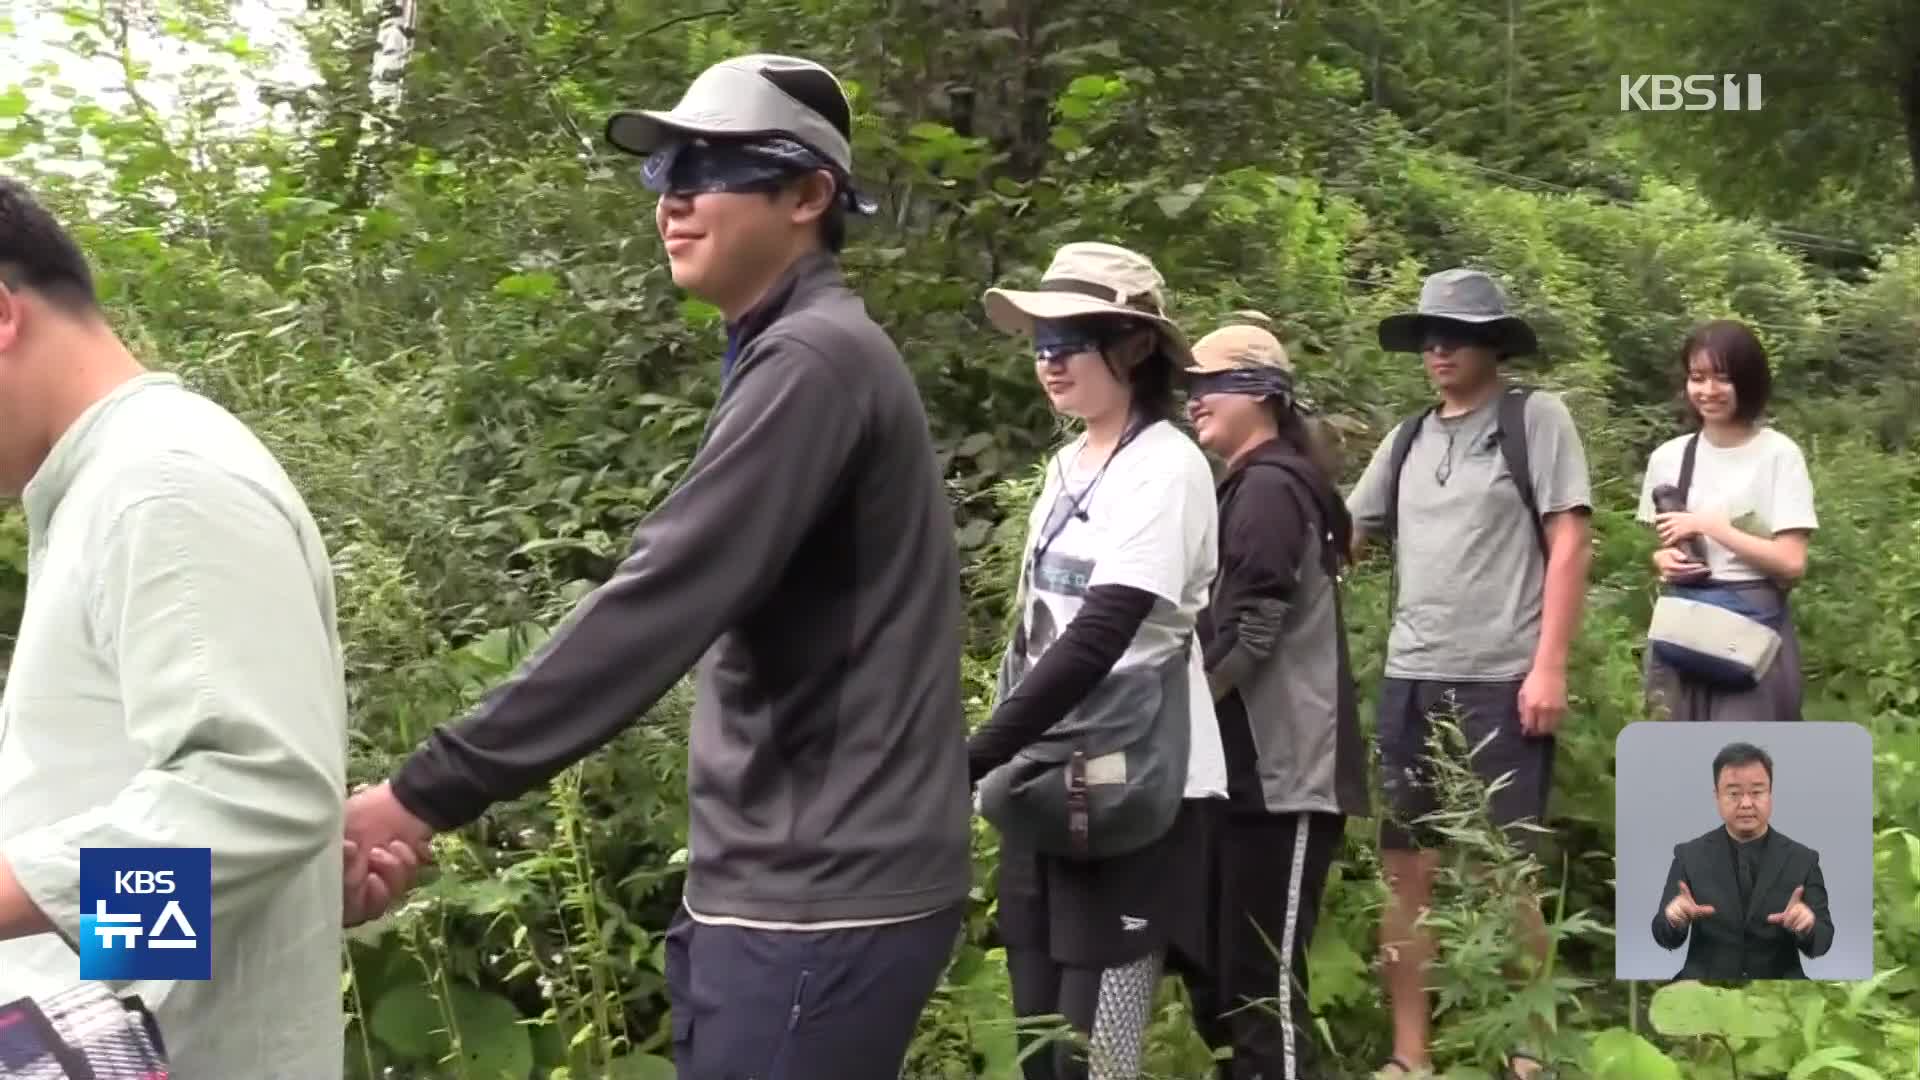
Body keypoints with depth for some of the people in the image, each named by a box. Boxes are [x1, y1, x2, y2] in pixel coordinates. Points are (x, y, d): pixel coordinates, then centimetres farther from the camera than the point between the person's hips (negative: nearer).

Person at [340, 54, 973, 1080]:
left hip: (821, 898, -10)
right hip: (787, 879, 10)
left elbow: (658, 605, -23)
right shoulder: (791, 358, 17)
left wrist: (427, 792, -21)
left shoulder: (814, 360, -15)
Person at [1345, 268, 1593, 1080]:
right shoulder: (1407, 440, 14)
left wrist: (1548, 666, -11)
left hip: (1502, 680, -4)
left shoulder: (1537, 419, 1)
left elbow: (1570, 544, -4)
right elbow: (1341, 540, 16)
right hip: (1410, 680, 5)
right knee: (1405, 869, 6)